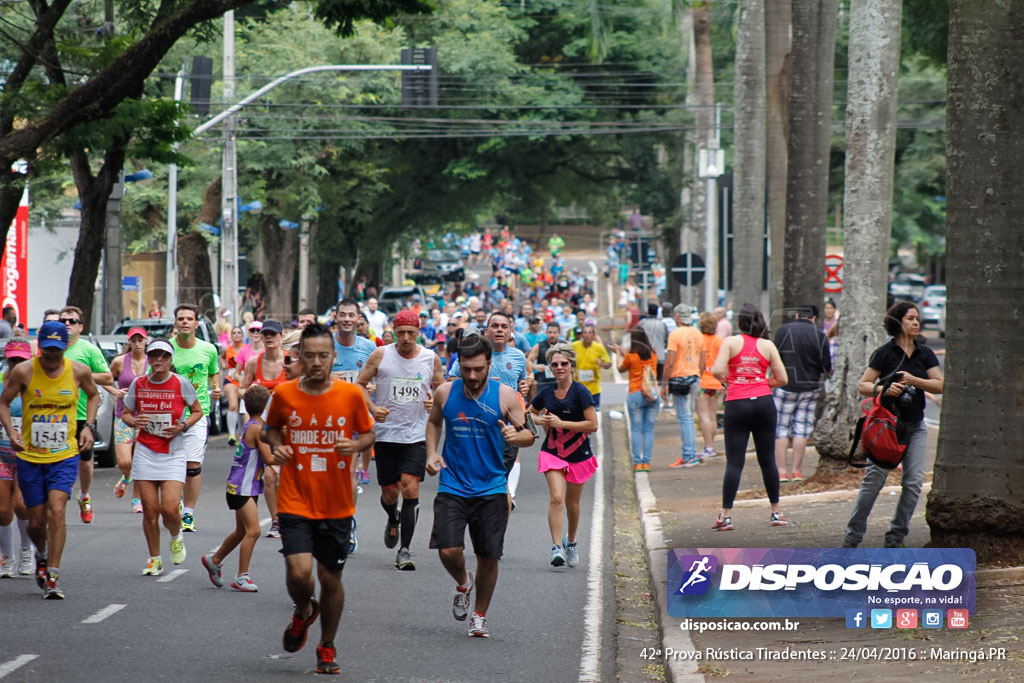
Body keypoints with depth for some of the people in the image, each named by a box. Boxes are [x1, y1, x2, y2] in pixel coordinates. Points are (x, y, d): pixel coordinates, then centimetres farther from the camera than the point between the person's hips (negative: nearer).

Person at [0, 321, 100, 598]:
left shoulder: (78, 371, -3)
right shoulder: (23, 372, -8)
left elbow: (93, 395, 17)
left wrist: (89, 425, 3)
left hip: (65, 455, 0)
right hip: (30, 457, 1)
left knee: (57, 510, -18)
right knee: (36, 521, 6)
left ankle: (52, 577, -14)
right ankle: (42, 555, 41)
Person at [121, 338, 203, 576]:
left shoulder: (181, 383, -4)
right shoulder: (138, 384, 2)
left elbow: (197, 411, 8)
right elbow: (126, 413, 13)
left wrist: (182, 426, -10)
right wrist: (134, 421, -10)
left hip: (173, 454, -2)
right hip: (145, 452, 2)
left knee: (170, 508, -13)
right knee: (150, 509, -1)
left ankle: (176, 537, 21)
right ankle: (154, 559, 16)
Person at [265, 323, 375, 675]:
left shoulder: (351, 394, -5)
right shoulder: (284, 394, -4)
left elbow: (368, 434, 8)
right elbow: (272, 428, 15)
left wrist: (355, 445, -14)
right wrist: (276, 446, -6)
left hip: (337, 505, 1)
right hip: (295, 502, -1)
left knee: (331, 578, 7)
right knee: (298, 571, -16)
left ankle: (327, 647, 29)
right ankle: (303, 611, 21)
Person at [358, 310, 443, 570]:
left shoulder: (431, 359, 3)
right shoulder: (380, 355, -2)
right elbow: (360, 385, 4)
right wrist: (373, 409, -13)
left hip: (416, 435, 0)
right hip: (386, 433, 0)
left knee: (410, 489, -14)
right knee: (389, 492, 8)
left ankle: (404, 551, -9)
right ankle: (393, 520, 45)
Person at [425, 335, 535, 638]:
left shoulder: (505, 395, -6)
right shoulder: (445, 393, 0)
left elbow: (529, 435, -1)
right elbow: (434, 422, 20)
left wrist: (516, 435, -24)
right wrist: (431, 453, 5)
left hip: (491, 489, -1)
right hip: (453, 486, 1)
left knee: (488, 557, 2)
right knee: (448, 550, -15)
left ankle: (480, 616, 24)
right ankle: (463, 583, 21)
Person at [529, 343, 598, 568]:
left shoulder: (581, 393, -11)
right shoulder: (546, 393, 2)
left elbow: (592, 425, -16)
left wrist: (561, 423, -18)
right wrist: (541, 421, -4)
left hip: (578, 454, -1)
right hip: (552, 453, 1)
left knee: (572, 504, 10)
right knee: (556, 498, -18)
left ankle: (571, 541, 36)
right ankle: (557, 547, -19)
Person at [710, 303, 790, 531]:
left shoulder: (731, 342, -1)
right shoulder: (767, 345, 4)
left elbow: (717, 370, -13)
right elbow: (782, 379, 3)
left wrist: (728, 381, 8)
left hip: (736, 404, -2)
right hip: (764, 402, 2)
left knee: (734, 461, -2)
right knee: (767, 459, 12)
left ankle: (725, 516, -6)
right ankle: (776, 513, 18)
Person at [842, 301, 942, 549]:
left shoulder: (925, 354, 9)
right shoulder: (885, 353, -2)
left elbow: (940, 385, 2)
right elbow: (863, 386, -3)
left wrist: (913, 380, -12)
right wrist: (883, 389, -21)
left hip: (915, 426, 4)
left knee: (914, 481, -5)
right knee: (874, 479, -8)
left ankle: (896, 535, 6)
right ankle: (853, 535, 0)